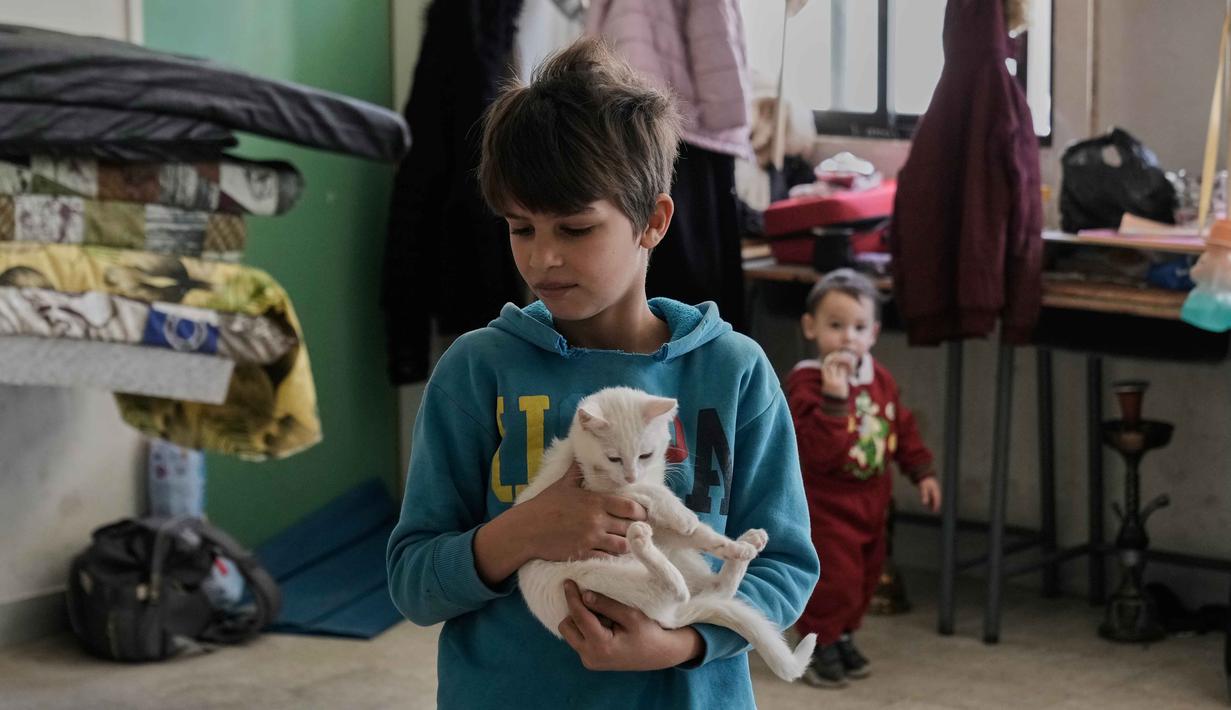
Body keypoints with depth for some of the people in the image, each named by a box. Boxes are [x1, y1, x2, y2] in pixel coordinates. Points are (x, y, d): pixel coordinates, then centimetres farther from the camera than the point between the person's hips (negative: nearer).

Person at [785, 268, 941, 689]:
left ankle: (842, 637, 37)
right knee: (833, 576, -7)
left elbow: (902, 427, 15)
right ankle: (820, 646, 14)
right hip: (825, 504, -8)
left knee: (865, 575, 18)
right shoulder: (806, 383, -24)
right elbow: (819, 449, -34)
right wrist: (834, 399, -42)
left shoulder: (880, 378, 1)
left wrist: (921, 471, 12)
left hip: (871, 501, 8)